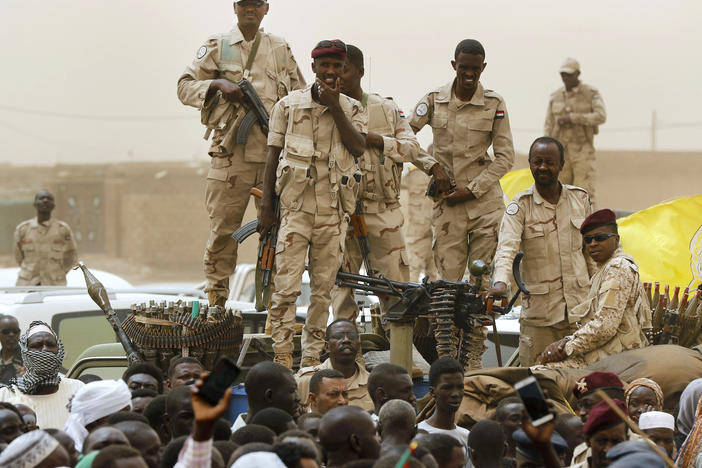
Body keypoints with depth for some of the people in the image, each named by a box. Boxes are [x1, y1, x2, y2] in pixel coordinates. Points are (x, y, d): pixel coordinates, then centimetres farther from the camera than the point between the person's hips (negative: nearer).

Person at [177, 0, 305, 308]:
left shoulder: (281, 49, 16)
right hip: (231, 152, -2)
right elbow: (185, 87, 7)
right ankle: (215, 302, 4)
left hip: (275, 152, 2)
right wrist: (218, 85, -11)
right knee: (223, 230, -3)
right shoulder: (217, 47, 9)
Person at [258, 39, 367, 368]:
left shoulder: (352, 109, 9)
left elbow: (358, 147, -8)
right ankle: (282, 357, -7)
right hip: (295, 206, -2)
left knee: (323, 289, 4)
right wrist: (266, 206, 2)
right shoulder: (288, 105, 6)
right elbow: (273, 156, 7)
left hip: (334, 211, 2)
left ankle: (312, 357, 11)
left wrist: (334, 107, -11)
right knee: (286, 286, -9)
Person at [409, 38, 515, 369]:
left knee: (482, 280, -2)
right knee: (448, 280, -4)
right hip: (447, 203, 0)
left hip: (485, 201, 0)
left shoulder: (494, 104, 1)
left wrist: (471, 189, -8)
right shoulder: (434, 101, 4)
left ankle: (475, 354, 4)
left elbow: (505, 157, 1)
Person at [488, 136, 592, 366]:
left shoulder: (580, 199, 8)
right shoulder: (520, 205, -2)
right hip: (538, 310, -2)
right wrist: (500, 283, -34)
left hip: (579, 306, 2)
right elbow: (507, 247, -17)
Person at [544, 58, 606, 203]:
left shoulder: (592, 94, -2)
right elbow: (549, 126, 11)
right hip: (561, 151, 4)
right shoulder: (556, 97, 9)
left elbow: (601, 116, -18)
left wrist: (572, 118, -21)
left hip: (582, 152, -4)